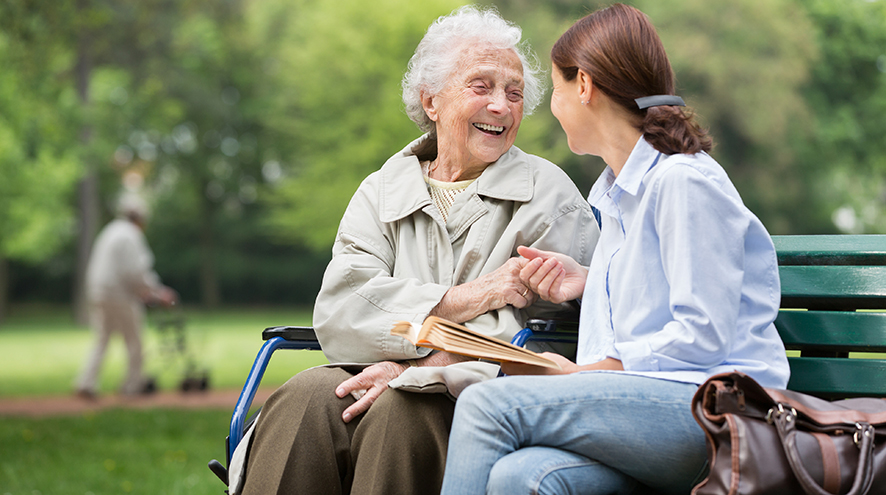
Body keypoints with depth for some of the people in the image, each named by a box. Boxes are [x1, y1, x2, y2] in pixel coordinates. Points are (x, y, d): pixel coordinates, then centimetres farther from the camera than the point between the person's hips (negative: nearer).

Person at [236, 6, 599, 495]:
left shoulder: (549, 195, 7)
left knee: (402, 409, -35)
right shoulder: (380, 191, 18)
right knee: (304, 398, -29)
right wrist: (458, 300, -14)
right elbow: (338, 312, 0)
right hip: (378, 378, 3)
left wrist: (413, 370, -17)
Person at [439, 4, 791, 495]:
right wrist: (589, 281, 15)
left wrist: (579, 374, -9)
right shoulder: (610, 193, 24)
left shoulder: (683, 181, -7)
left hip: (710, 410, -7)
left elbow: (703, 336, -13)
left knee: (487, 403, -24)